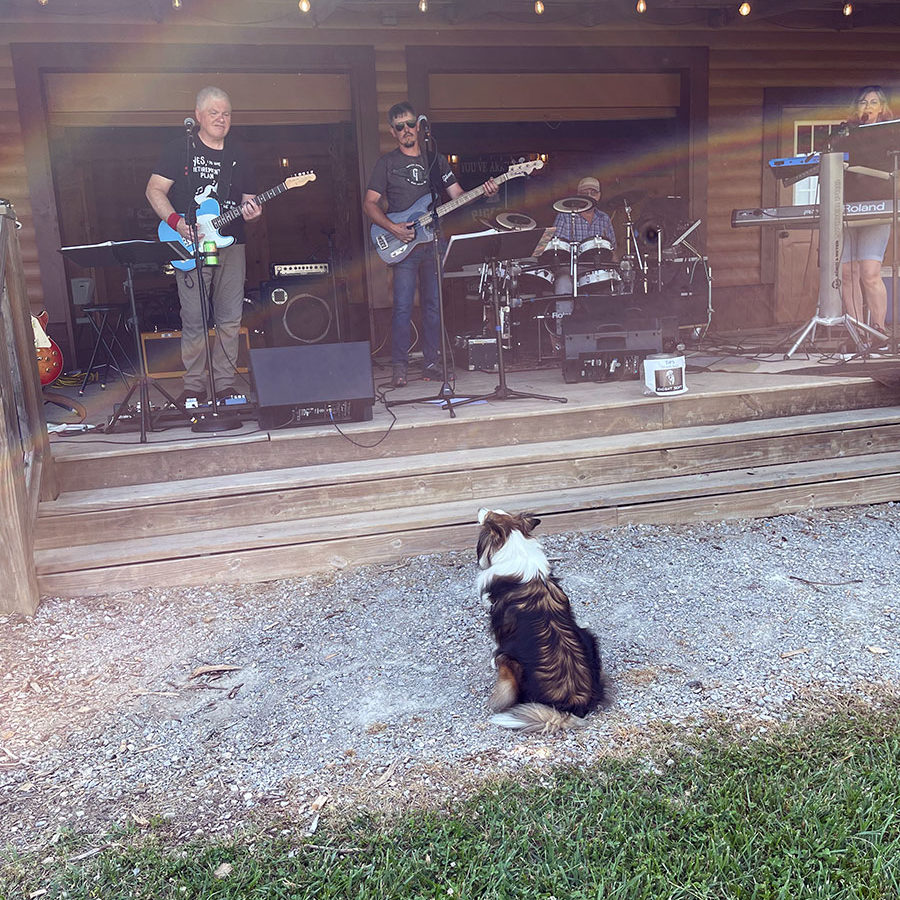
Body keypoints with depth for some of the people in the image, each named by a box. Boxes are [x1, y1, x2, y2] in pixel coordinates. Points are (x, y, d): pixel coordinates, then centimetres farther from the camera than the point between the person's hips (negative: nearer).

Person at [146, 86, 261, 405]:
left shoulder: (239, 154, 13)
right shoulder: (179, 149, 2)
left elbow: (248, 199, 17)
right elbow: (155, 190, 0)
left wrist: (250, 211, -7)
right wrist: (177, 223, -14)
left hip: (231, 244, 3)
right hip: (191, 247, -3)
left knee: (230, 319, 1)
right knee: (193, 319, -5)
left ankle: (224, 385, 10)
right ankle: (194, 386, 6)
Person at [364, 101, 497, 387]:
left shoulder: (436, 159, 15)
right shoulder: (387, 163, 4)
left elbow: (459, 196, 12)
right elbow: (369, 204, 1)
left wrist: (484, 194, -7)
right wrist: (393, 228, -14)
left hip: (434, 243, 4)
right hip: (404, 245, -3)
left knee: (434, 305, 5)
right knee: (403, 307, -8)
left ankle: (431, 364, 13)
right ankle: (399, 366, 0)